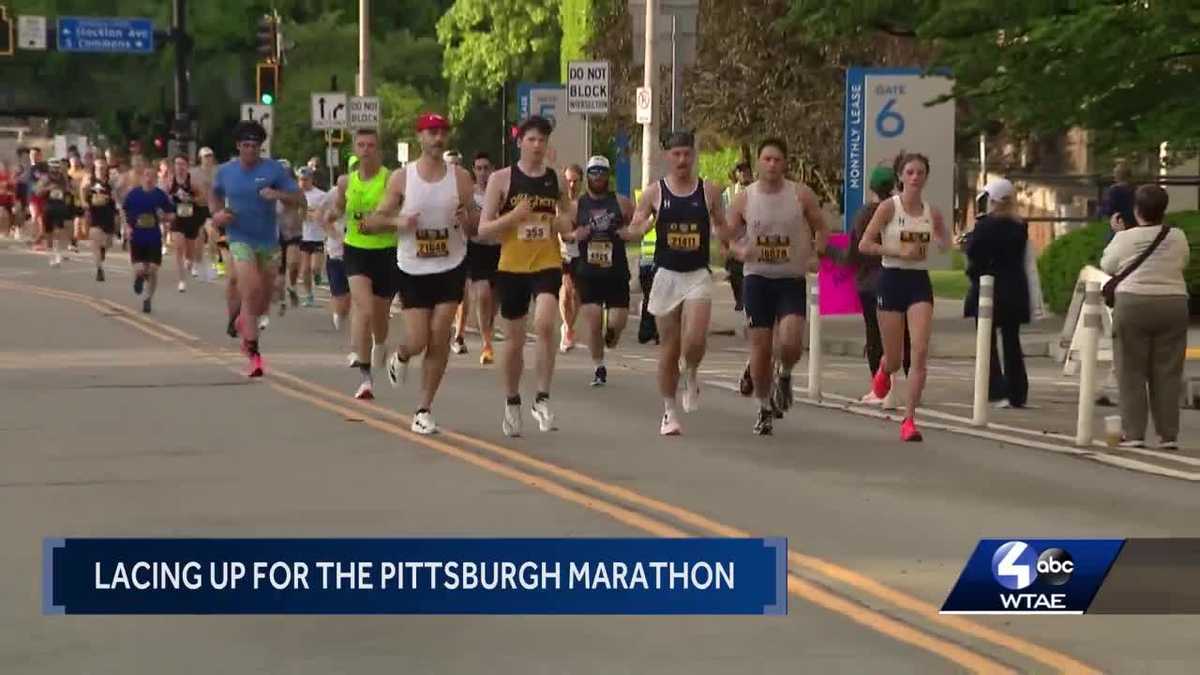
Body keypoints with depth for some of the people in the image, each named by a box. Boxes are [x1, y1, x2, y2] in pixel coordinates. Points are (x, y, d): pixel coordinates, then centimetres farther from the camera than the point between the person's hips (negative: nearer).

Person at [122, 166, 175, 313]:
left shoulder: (160, 195, -3)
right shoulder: (133, 194, -2)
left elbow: (171, 215, 4)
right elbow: (125, 213, 8)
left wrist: (164, 218, -17)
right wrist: (127, 227, -6)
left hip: (154, 239, 0)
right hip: (137, 238, 0)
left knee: (153, 270, -2)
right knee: (139, 270, -8)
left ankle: (147, 299, 19)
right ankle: (139, 278, 31)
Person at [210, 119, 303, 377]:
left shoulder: (274, 170, -6)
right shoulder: (225, 171, 1)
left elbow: (300, 200, -8)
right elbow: (214, 195, 22)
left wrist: (279, 194, -27)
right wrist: (217, 213, 1)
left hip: (268, 241, 1)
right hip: (240, 239, -1)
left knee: (263, 303, 11)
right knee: (252, 291, -20)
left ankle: (245, 321, 47)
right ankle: (253, 352, -14)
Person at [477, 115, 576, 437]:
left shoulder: (556, 179, 7)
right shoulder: (502, 179, -1)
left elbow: (568, 223, 21)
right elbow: (483, 229, -4)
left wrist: (566, 225, -3)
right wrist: (514, 216, -19)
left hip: (547, 264, 1)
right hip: (512, 267, 0)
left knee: (544, 324, -24)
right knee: (514, 340, 9)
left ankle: (542, 399, -13)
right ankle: (512, 403, 30)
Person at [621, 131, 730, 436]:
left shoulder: (709, 191, 3)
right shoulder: (654, 193, 2)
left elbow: (722, 227, 12)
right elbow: (631, 232, 5)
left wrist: (723, 233, -11)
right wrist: (641, 227, -18)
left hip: (698, 276, 0)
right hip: (666, 275, 1)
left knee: (695, 339, -20)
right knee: (669, 347, 5)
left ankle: (691, 375, 14)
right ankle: (669, 412, 17)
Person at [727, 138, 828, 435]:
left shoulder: (801, 195, -3)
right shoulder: (743, 199, -1)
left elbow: (820, 229, 8)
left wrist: (816, 255, -11)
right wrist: (740, 251, -17)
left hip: (792, 280, -1)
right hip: (758, 279, 1)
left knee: (790, 342, -20)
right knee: (760, 346, 1)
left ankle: (784, 376, 15)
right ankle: (764, 410, 18)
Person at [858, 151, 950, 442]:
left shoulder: (933, 212, 5)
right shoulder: (889, 207, -5)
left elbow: (945, 243, 19)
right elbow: (864, 244, -9)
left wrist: (940, 243, -5)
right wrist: (900, 252, -18)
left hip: (920, 282, 2)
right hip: (892, 279, -2)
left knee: (920, 352, -14)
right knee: (894, 359, 5)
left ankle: (910, 419, -8)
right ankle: (883, 370, 45)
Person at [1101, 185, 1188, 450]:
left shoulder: (1125, 238, -5)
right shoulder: (1178, 237, 2)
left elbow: (1106, 266, 9)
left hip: (1133, 304, -2)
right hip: (1173, 304, 2)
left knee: (1132, 372, 4)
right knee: (1167, 373, 6)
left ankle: (1133, 433, 1)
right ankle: (1168, 435, 6)